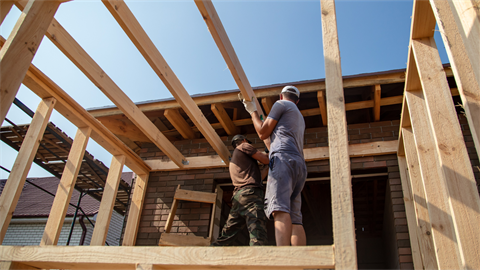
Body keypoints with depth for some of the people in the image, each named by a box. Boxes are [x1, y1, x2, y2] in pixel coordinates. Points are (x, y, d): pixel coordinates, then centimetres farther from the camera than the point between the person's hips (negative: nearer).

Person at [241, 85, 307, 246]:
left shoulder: (281, 104, 12)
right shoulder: (300, 117, 36)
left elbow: (263, 133, 9)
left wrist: (252, 111, 23)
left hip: (284, 157, -8)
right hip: (300, 165, 9)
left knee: (280, 209, -25)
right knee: (294, 218, -1)